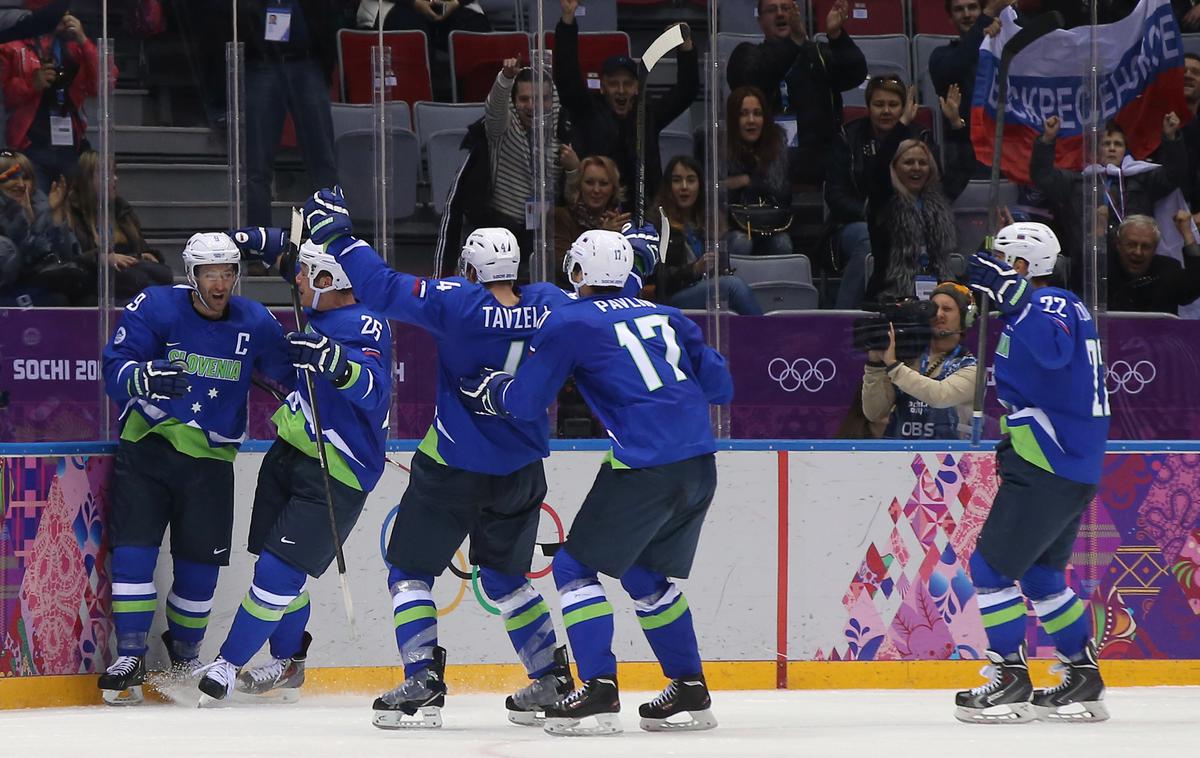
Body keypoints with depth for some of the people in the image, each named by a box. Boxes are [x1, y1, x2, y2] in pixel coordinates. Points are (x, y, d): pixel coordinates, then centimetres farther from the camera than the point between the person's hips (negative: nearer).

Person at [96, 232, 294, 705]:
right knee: (134, 547, -12)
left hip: (210, 457, 2)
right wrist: (146, 377, -35)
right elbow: (114, 369, -14)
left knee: (201, 560, 3)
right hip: (146, 448, -2)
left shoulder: (255, 324, 0)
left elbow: (287, 374, 11)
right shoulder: (154, 308, -9)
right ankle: (130, 657, -5)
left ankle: (185, 650, 26)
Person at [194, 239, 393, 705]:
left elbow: (372, 390, -39)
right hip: (291, 454, 9)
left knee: (279, 570, -10)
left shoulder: (364, 328, -23)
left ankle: (230, 665, -1)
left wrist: (333, 360, -55)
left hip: (335, 474, -9)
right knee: (281, 569, 13)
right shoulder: (323, 312, 3)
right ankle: (288, 663, 29)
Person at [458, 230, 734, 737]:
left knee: (576, 567, 5)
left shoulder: (570, 323, 1)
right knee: (648, 577, 23)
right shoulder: (665, 317, 17)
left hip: (645, 466, -7)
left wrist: (484, 388, 22)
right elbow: (718, 387, 18)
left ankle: (599, 691, -6)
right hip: (700, 466, 7)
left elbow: (524, 402, 2)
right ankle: (691, 691, 22)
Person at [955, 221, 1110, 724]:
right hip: (1074, 468, 10)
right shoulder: (1063, 306, 16)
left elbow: (1053, 348, -38)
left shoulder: (1052, 304, -16)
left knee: (991, 567, -5)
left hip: (1048, 470, -10)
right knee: (1039, 574, 18)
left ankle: (1010, 681, -3)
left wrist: (1008, 293, -42)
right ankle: (1083, 680, 20)